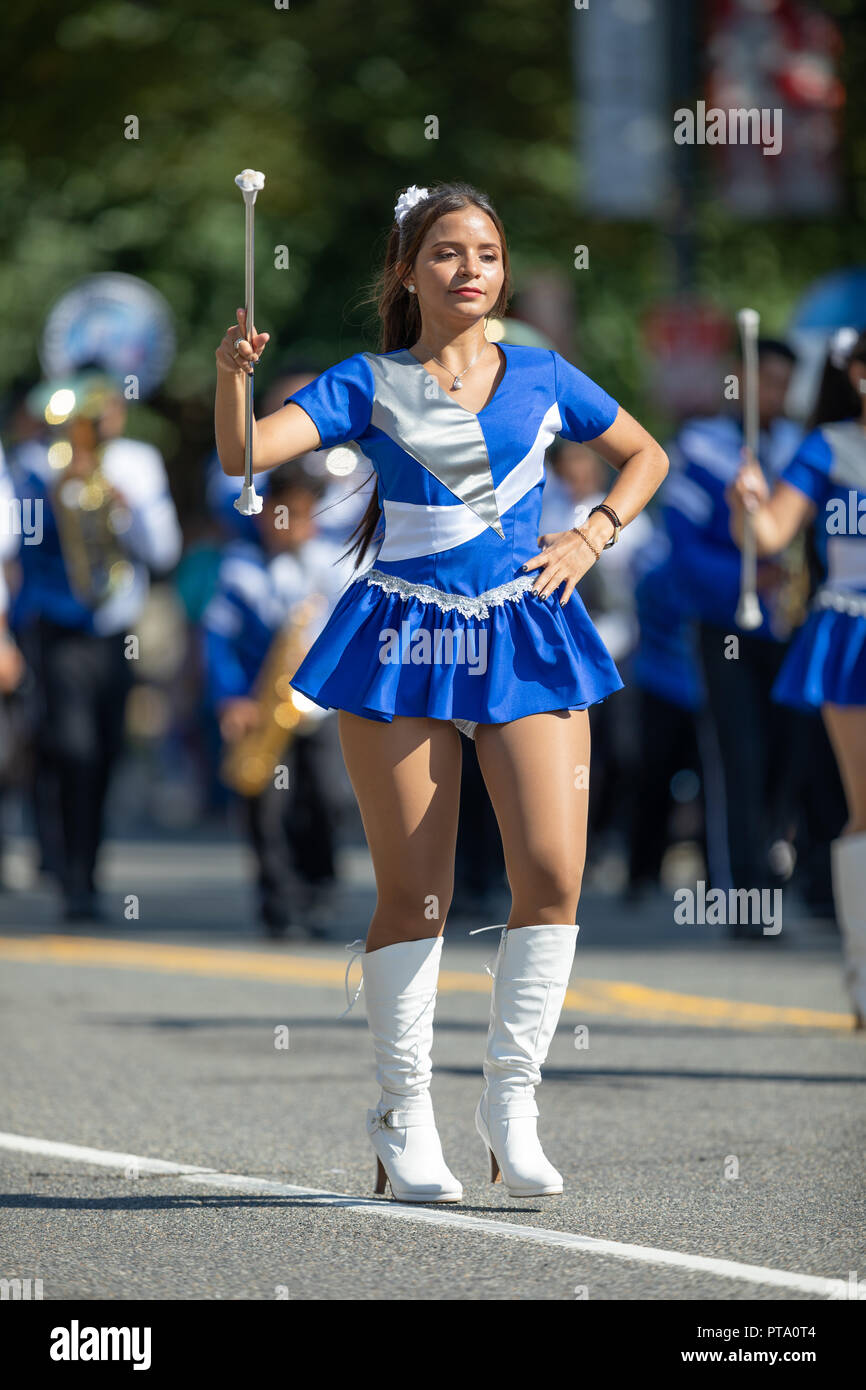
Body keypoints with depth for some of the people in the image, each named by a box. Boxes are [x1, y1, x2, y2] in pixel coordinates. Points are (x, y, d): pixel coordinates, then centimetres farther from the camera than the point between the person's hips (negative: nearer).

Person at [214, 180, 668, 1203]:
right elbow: (243, 454, -9)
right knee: (413, 891, -1)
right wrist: (230, 378, -27)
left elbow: (644, 456, 24)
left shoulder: (541, 377, 10)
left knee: (552, 873, -11)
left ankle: (511, 1099, 2)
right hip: (403, 639, -2)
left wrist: (591, 538, 9)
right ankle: (404, 1116, 10)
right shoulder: (368, 386, 3)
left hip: (522, 638, 2)